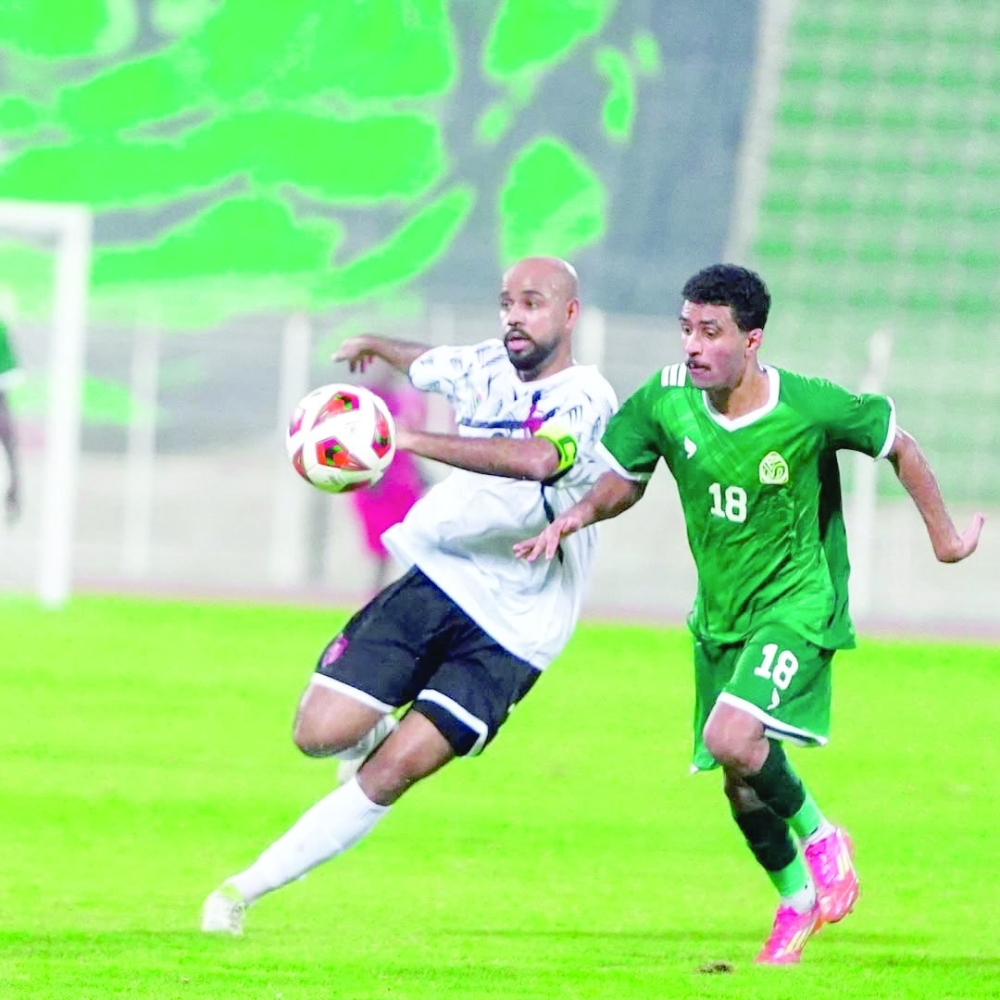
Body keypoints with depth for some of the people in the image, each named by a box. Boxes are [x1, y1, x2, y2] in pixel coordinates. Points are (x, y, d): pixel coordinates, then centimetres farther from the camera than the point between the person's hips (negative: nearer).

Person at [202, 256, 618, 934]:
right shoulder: (485, 368, 4)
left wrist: (410, 439, -46)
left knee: (392, 772, -15)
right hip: (437, 578, 5)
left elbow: (536, 459, -40)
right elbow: (426, 364, 30)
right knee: (320, 734, -10)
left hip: (511, 632, -5)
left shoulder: (587, 401, -17)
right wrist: (373, 345, 50)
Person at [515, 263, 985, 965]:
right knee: (739, 783, 11)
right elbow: (626, 479, 6)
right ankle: (797, 898, 37)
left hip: (796, 605, -5)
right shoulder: (665, 401, -11)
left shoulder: (811, 407, -21)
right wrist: (579, 514, -14)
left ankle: (818, 835, 1)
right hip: (720, 616, 5)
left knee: (731, 737, -27)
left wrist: (944, 537, 6)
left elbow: (898, 445, -3)